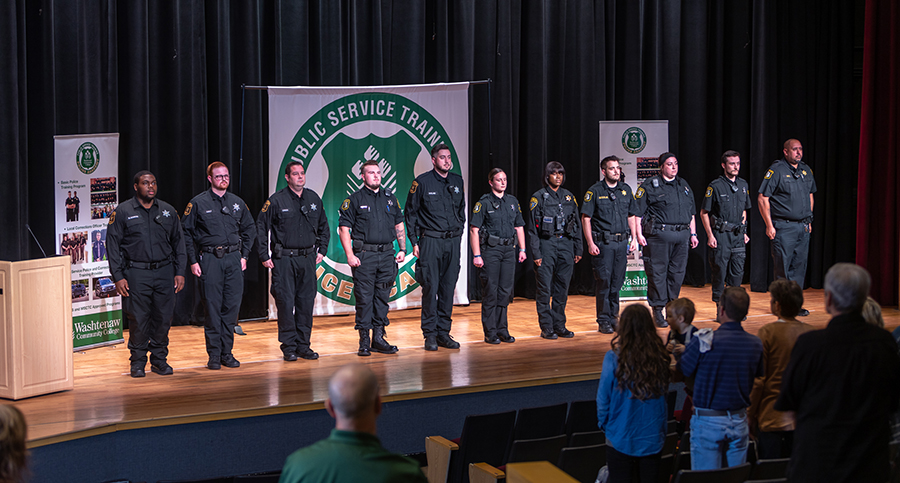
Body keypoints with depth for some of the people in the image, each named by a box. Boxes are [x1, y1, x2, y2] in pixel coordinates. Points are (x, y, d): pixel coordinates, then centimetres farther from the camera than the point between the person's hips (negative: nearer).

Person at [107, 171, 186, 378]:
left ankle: (159, 359, 17)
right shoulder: (122, 212, 1)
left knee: (163, 317, 3)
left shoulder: (168, 211, 11)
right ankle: (138, 362, 10)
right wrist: (118, 277, -6)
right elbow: (113, 246, 0)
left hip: (164, 272, 3)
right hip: (136, 273, -3)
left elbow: (178, 242, 15)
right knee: (138, 318, -2)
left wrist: (180, 272, 7)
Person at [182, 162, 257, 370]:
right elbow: (187, 233, 1)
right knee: (213, 307, -3)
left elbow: (249, 229, 20)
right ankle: (214, 355, 4)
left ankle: (227, 352, 12)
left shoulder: (237, 203, 11)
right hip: (210, 259, -4)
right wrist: (193, 261, -4)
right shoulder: (198, 203, -1)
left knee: (232, 306, 3)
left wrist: (244, 256, 12)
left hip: (233, 259, 4)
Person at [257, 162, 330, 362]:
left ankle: (303, 344, 13)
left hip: (307, 258, 4)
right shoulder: (276, 201, -5)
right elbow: (261, 229, -1)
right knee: (286, 302, -5)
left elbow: (323, 227, 22)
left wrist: (321, 250, 13)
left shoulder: (314, 199, 9)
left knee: (306, 302, 5)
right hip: (284, 259, -4)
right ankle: (289, 346, 3)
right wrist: (264, 256, -4)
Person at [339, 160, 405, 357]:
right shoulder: (355, 199, 0)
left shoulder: (390, 198, 14)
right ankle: (364, 341, 2)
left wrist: (402, 249, 9)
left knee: (382, 297, 7)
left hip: (386, 254, 4)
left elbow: (399, 225, 19)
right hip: (364, 255, -4)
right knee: (364, 298, -4)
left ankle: (378, 338, 15)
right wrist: (350, 255, -12)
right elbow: (344, 228, -4)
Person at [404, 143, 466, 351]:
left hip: (453, 241, 5)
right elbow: (410, 213, 0)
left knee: (448, 288, 5)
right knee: (430, 287, -6)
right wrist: (414, 242, -4)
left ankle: (444, 332, 12)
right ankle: (430, 334, 0)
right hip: (430, 240, -4)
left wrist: (459, 232, 14)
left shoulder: (457, 181, 11)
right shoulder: (422, 182, -3)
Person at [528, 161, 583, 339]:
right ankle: (546, 327, 2)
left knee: (562, 288, 6)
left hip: (566, 243, 4)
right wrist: (536, 253, -10)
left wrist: (578, 249, 10)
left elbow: (577, 225, 16)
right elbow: (532, 228, -4)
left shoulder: (569, 197, 12)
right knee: (545, 287, -3)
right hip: (546, 243, -4)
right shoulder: (539, 197, -2)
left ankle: (559, 325, 14)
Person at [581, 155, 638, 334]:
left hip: (622, 242, 4)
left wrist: (634, 238, 10)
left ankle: (614, 317, 18)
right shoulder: (595, 191, -4)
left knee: (617, 282, 8)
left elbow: (631, 216, 18)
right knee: (604, 282, -3)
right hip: (603, 243, -4)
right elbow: (585, 218, -5)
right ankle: (604, 321, 4)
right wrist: (590, 243, -12)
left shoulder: (625, 190, 11)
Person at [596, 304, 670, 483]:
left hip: (620, 439, -3)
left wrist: (604, 424, 9)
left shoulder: (614, 359, -17)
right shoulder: (660, 358, -7)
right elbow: (664, 391, 6)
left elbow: (603, 398, -8)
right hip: (653, 439, 3)